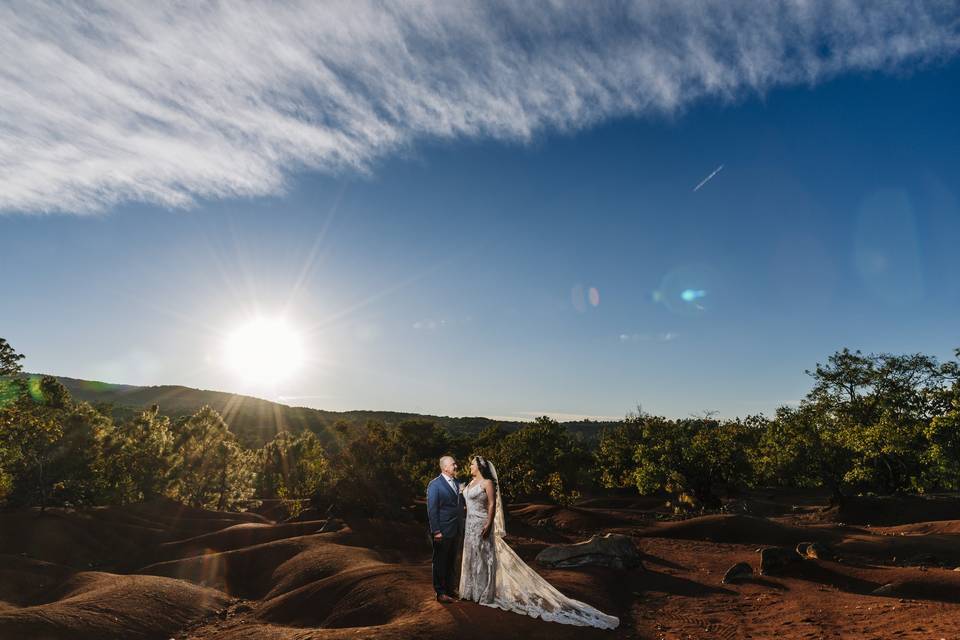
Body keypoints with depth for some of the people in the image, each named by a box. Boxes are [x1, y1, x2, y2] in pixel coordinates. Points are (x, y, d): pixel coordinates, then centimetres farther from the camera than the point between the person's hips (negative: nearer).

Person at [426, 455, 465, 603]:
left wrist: (461, 527, 12)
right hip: (442, 532, -7)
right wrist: (436, 531, -18)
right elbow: (432, 509, -15)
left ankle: (449, 589, 32)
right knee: (440, 562, 7)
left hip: (456, 531, 7)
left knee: (451, 562, 18)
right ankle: (440, 593, 20)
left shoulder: (457, 483, 7)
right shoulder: (435, 484, -13)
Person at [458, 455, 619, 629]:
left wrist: (488, 524, -23)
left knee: (483, 558, 1)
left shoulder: (487, 483, -15)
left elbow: (492, 504, -18)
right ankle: (474, 591, 30)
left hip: (481, 525, -9)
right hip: (470, 524, 9)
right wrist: (466, 524, 16)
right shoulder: (471, 482, 10)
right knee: (472, 557, 17)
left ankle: (485, 594, 13)